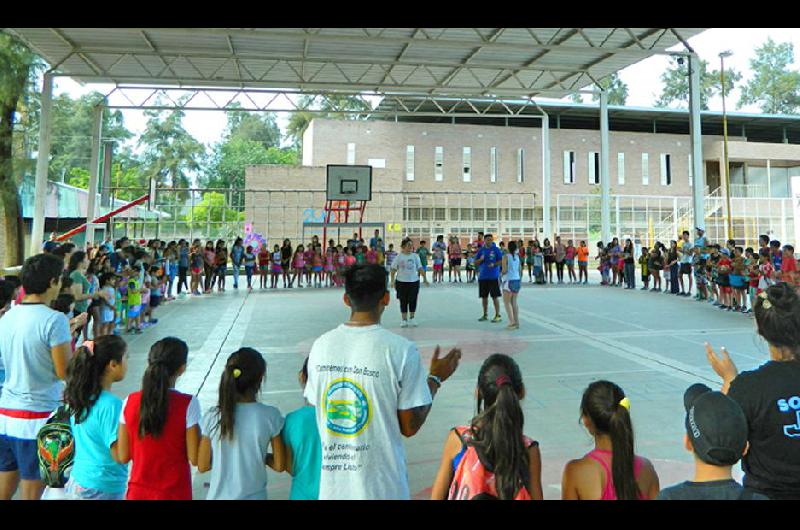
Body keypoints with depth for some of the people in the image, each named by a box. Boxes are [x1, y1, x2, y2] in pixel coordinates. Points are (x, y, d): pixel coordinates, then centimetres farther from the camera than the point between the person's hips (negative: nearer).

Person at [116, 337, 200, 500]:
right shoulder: (188, 404, -18)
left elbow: (122, 457, -1)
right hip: (174, 493, -3)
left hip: (138, 492, 4)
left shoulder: (130, 402, -7)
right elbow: (194, 458, -15)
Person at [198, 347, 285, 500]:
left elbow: (202, 466, -1)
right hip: (254, 496, -1)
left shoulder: (212, 417, -10)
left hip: (218, 496, 1)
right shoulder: (270, 416, -14)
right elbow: (279, 465, -6)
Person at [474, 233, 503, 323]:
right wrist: (480, 259, -11)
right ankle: (485, 315, 21)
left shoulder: (496, 249, -1)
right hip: (483, 277, 4)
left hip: (493, 277, -4)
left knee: (495, 296, -4)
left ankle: (497, 315, 2)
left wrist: (494, 264, -19)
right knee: (484, 296, 9)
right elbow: (475, 263, 9)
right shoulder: (481, 250, 8)